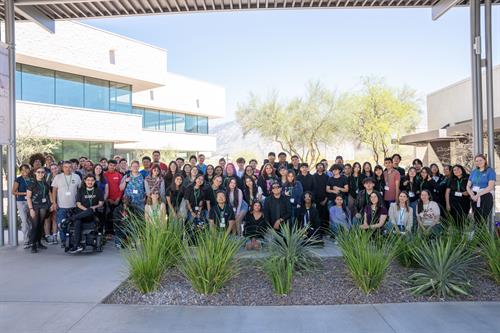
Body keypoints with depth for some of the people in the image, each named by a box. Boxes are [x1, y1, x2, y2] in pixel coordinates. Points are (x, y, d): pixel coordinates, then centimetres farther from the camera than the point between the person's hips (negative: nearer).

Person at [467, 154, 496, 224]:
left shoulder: (490, 171, -2)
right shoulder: (474, 172, 12)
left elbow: (490, 187, -13)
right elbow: (468, 186, 10)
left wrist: (478, 195, -17)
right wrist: (472, 195, -8)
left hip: (486, 196, -4)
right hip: (474, 198, 5)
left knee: (484, 219, -7)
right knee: (476, 219, 5)